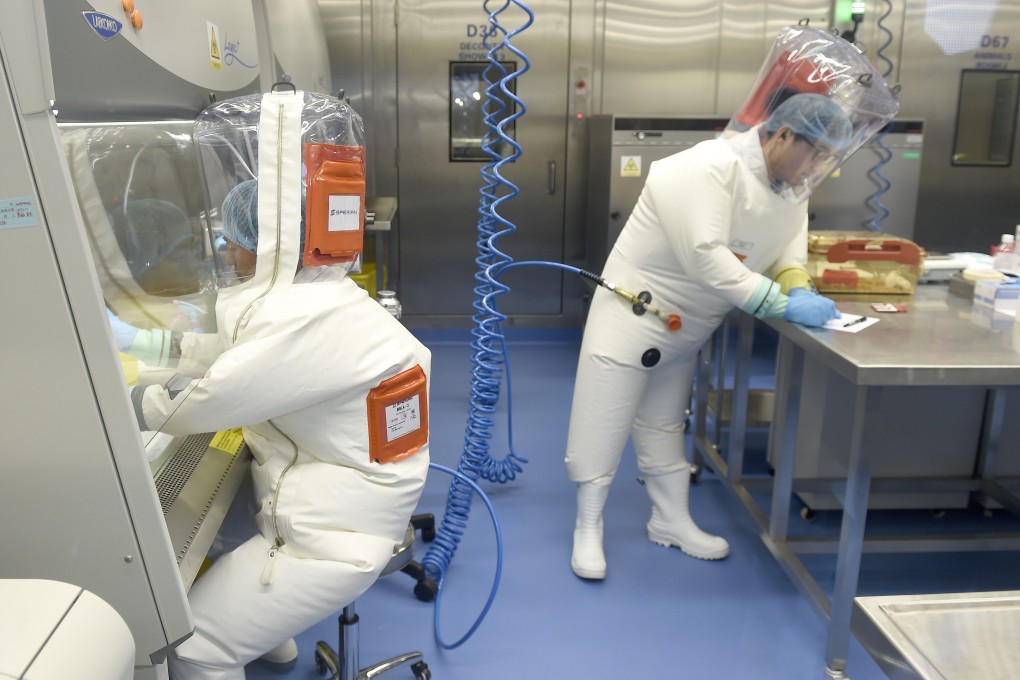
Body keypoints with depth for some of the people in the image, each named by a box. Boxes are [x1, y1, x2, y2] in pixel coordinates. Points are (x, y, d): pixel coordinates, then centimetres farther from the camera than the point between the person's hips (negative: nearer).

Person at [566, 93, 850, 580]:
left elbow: (788, 245, 8)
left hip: (686, 323, 8)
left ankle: (671, 521, 32)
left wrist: (797, 285, -14)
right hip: (634, 314, -8)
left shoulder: (790, 183, 1)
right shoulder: (709, 169, -27)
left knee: (664, 426, 20)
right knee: (604, 424, 1)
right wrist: (783, 305, -32)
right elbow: (705, 257, -34)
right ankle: (588, 528, 15)